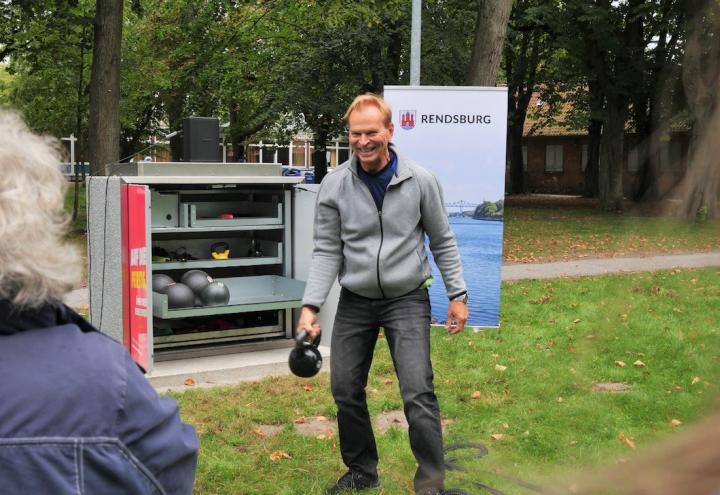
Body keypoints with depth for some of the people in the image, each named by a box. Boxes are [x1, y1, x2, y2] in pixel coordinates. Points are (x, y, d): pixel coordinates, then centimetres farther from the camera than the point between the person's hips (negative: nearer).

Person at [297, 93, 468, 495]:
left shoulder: (421, 181, -8)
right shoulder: (334, 186, -6)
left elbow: (442, 242, 2)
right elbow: (327, 251, -3)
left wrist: (458, 295, 0)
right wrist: (311, 305, -12)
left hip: (407, 299, -2)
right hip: (355, 301, 3)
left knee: (418, 394, -10)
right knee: (346, 391, 8)